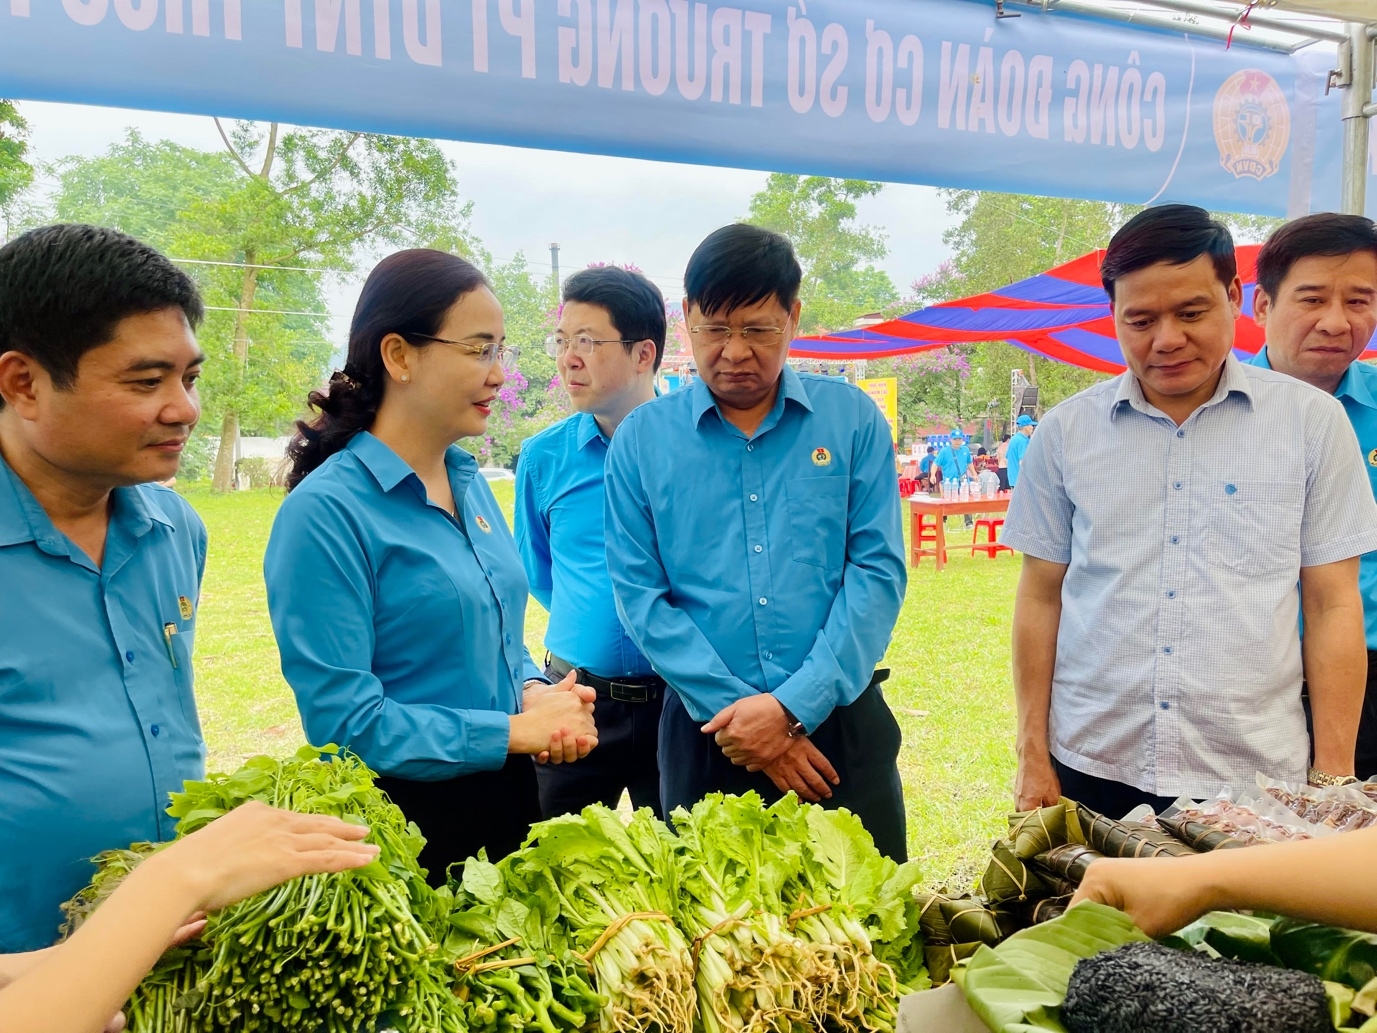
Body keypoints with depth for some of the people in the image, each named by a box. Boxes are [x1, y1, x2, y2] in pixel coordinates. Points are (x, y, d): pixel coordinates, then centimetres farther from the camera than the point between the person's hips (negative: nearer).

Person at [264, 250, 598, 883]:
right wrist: (514, 731, -19)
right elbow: (342, 720, -22)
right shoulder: (327, 511, -19)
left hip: (505, 799, 7)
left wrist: (535, 694, -7)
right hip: (401, 817, -7)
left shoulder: (470, 483, 4)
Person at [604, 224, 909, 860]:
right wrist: (736, 710, -12)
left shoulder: (852, 419, 1)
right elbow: (640, 596, -3)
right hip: (704, 735, 1)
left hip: (840, 721, 0)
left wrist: (794, 704, -14)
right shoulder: (642, 438, 1)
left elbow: (878, 571, -5)